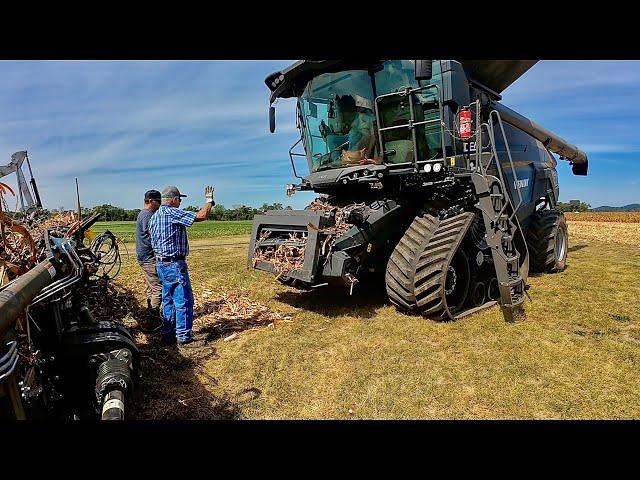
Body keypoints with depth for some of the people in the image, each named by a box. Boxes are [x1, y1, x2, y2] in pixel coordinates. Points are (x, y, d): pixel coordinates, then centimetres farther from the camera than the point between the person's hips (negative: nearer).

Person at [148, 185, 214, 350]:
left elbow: (153, 242, 19)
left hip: (161, 264, 10)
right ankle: (184, 339, 2)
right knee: (184, 301, -3)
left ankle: (168, 335, 24)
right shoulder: (171, 212, -16)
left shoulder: (154, 217, 14)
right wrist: (209, 200, -6)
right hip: (174, 265, -10)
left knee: (168, 300, 16)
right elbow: (201, 216, -21)